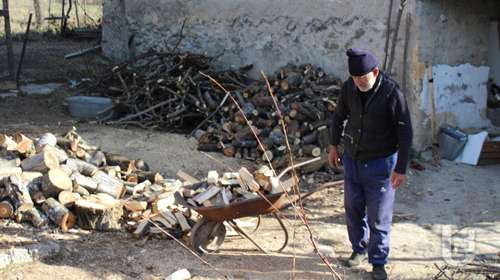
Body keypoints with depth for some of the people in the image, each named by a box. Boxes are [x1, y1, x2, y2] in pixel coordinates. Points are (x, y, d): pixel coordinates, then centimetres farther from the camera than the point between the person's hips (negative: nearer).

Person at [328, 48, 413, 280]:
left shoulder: (392, 93, -20)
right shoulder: (349, 87, -6)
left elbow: (405, 133, -15)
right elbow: (339, 115, 13)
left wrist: (401, 168, -15)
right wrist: (334, 146, 15)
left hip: (380, 162, -4)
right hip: (352, 157, 5)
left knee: (379, 215, 2)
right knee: (353, 207, 14)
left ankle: (378, 261, 17)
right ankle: (359, 249, 35)